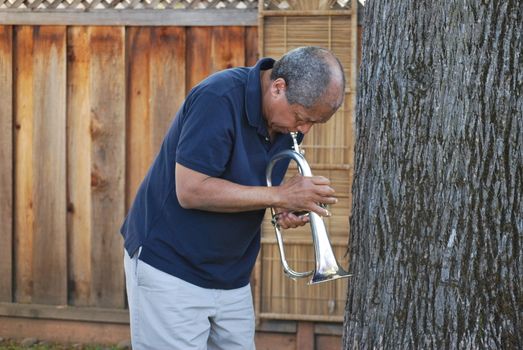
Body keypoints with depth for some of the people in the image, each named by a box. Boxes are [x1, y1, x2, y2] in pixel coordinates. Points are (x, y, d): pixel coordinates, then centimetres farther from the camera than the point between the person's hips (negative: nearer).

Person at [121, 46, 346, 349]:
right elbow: (191, 191, -26)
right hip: (170, 268, -7)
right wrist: (279, 195, -26)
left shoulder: (290, 120, 2)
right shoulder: (219, 98, -22)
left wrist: (289, 207, -6)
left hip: (233, 277, 7)